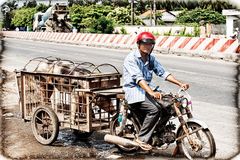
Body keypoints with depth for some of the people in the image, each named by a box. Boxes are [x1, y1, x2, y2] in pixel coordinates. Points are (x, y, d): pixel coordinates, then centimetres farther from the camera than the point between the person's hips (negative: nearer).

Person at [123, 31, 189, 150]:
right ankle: (142, 139, -15)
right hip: (134, 91, -8)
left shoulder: (151, 59, 12)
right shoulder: (131, 58, -13)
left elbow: (163, 73, 7)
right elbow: (138, 78, -25)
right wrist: (151, 93, -38)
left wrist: (180, 84, -6)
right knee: (154, 110, -26)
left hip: (148, 88, 8)